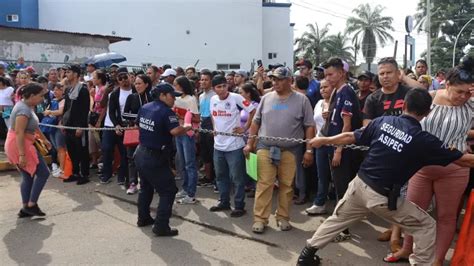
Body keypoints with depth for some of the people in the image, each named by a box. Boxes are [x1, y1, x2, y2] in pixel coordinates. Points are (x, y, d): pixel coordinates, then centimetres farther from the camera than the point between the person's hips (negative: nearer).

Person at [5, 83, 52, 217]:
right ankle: (31, 205, 4)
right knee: (43, 173, -3)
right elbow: (19, 133, -27)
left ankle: (25, 208, 20)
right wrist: (22, 155, -29)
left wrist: (44, 139, 28)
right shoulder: (24, 110, -22)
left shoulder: (27, 106, 9)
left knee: (28, 176, 14)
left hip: (23, 144, 10)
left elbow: (33, 126, 22)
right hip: (20, 145, -10)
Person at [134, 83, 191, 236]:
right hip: (155, 158, -9)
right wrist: (189, 127, -14)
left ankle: (143, 218, 37)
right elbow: (175, 131, -31)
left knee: (145, 187, 24)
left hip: (141, 153, 9)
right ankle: (161, 227, -1)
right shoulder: (166, 111, -19)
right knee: (168, 191, 0)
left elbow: (138, 124, 23)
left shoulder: (144, 108, 7)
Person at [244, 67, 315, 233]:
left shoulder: (301, 100, 1)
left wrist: (309, 150, -4)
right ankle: (260, 218, 10)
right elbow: (256, 122, 13)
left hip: (289, 150, -1)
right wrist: (249, 143, 8)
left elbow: (309, 126, 1)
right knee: (264, 184, 0)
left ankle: (283, 217, 22)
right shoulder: (266, 98, 8)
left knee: (287, 185, 7)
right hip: (265, 148, 1)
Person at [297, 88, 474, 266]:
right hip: (382, 197, -4)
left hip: (359, 184, 5)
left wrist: (323, 140, 22)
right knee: (427, 226, 16)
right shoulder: (423, 140, -12)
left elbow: (350, 137, 7)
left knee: (337, 219, 25)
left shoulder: (383, 121, -2)